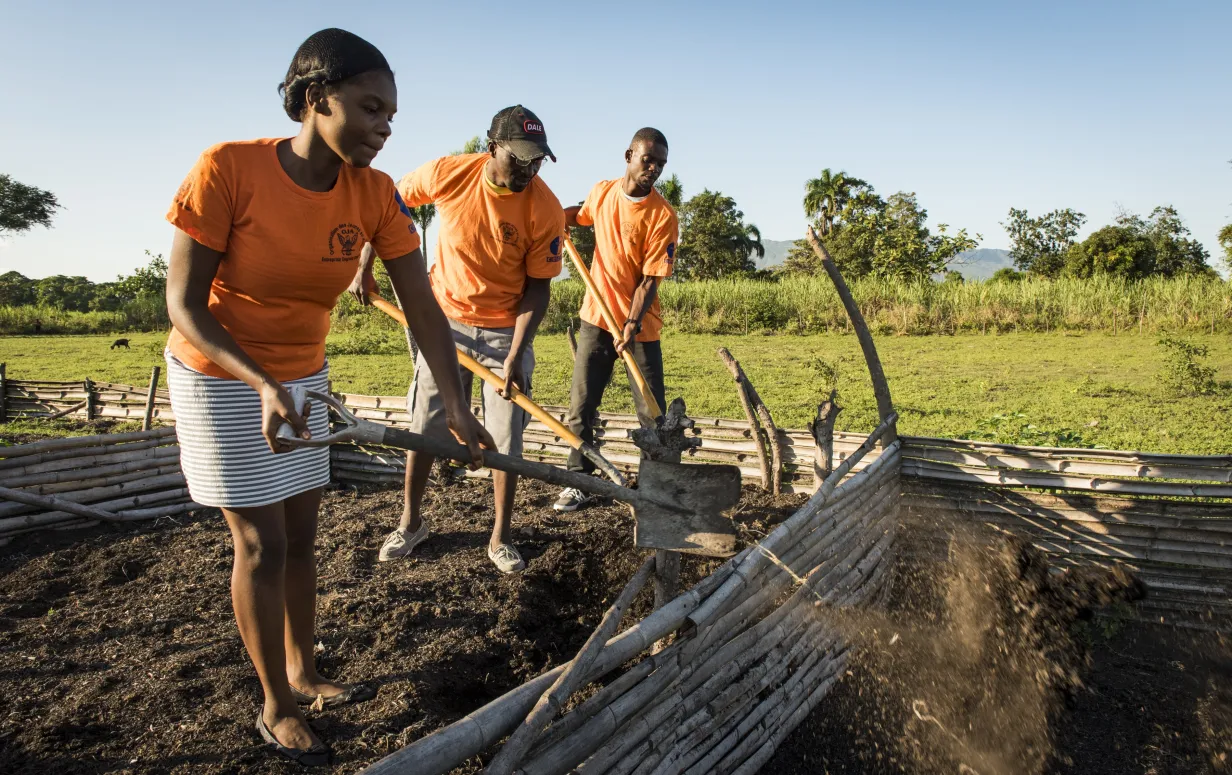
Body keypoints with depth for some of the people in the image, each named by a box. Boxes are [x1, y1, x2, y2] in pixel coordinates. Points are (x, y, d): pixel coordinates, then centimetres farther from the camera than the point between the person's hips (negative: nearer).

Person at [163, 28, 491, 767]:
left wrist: (457, 406, -22)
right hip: (221, 377, -5)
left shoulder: (375, 194, -14)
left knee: (301, 533, 14)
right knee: (262, 544, 0)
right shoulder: (227, 169, -26)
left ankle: (303, 672, 33)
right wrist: (263, 386, -34)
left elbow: (423, 306, -14)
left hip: (304, 374, 5)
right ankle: (277, 707, 19)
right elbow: (185, 306, -22)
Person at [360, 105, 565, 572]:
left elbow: (537, 288, -13)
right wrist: (366, 263, 0)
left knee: (506, 438, 1)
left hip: (505, 331, -1)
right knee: (424, 426, 9)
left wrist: (515, 355, -20)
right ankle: (411, 521, 28)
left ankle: (500, 538, 18)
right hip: (446, 321, 2)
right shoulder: (448, 174, -15)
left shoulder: (545, 209, -19)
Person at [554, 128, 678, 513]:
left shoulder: (662, 215, -13)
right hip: (596, 317, 4)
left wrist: (632, 326, -25)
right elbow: (582, 214, 27)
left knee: (651, 413, -1)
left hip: (640, 325, -4)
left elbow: (650, 279, -15)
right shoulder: (601, 192, 1)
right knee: (580, 405, 6)